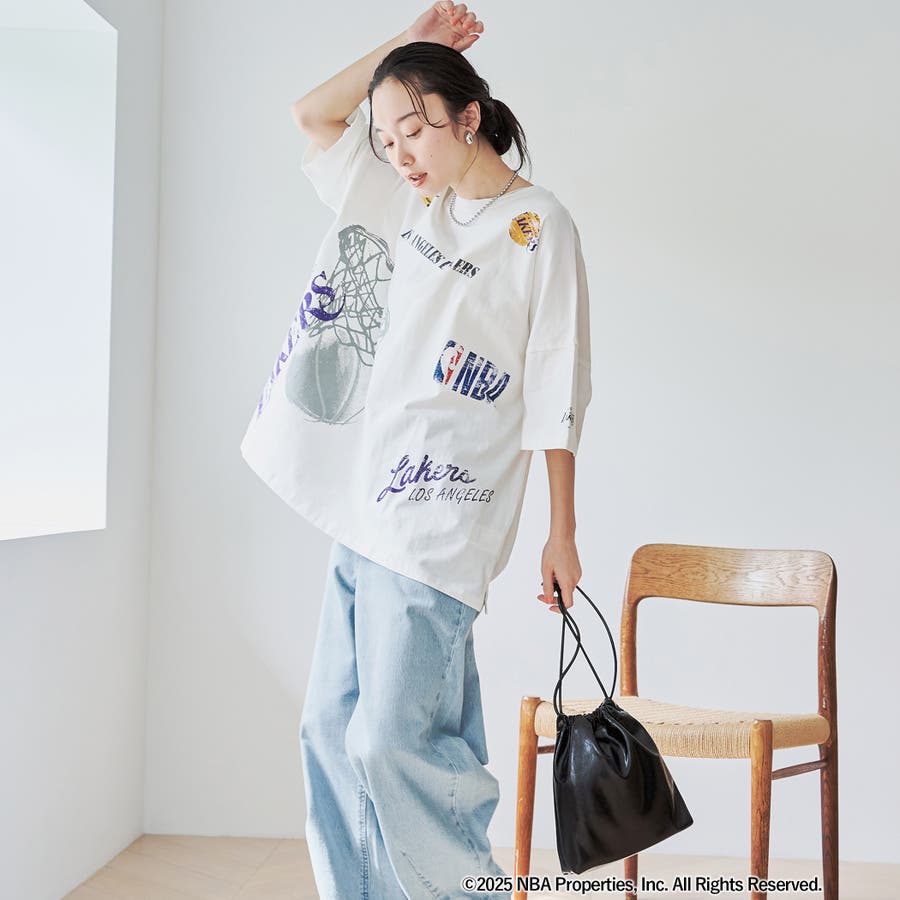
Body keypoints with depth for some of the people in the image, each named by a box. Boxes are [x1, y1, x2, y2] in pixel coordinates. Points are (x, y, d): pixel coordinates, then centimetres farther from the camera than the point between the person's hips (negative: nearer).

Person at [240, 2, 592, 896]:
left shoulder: (538, 226, -4)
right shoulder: (411, 200, 16)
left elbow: (555, 394, -6)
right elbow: (313, 114, 23)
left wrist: (561, 534, -7)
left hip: (438, 520, -7)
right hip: (364, 512, 8)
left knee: (392, 737, -11)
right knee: (331, 729, 7)